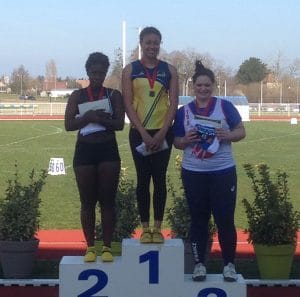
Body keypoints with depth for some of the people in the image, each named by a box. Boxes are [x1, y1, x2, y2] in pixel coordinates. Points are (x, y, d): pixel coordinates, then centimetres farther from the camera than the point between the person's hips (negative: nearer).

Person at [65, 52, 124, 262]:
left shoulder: (114, 95, 4)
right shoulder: (78, 96, 5)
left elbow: (120, 124, -6)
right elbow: (68, 124, -4)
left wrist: (100, 119, -21)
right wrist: (89, 117, -19)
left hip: (108, 150, 0)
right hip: (85, 150, 1)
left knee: (107, 200, 2)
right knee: (88, 201, 4)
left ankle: (107, 247, 9)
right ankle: (90, 247, 11)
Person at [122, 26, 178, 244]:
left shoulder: (169, 70, 4)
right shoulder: (130, 70, 2)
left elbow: (174, 103, 0)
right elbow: (128, 104, -3)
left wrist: (162, 133, -11)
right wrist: (143, 133, -12)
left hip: (163, 132, 0)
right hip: (139, 133, 0)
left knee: (160, 179, 3)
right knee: (143, 179, 3)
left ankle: (158, 228, 9)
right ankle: (145, 228, 10)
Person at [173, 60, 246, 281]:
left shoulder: (225, 106, 0)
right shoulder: (183, 111, 5)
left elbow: (241, 132, 4)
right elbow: (177, 142, 10)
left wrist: (229, 135, -17)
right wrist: (186, 140, -12)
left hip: (223, 172, -1)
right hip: (193, 173, 2)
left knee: (225, 219, 0)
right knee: (198, 219, 8)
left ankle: (229, 264, 11)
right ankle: (199, 264, 16)